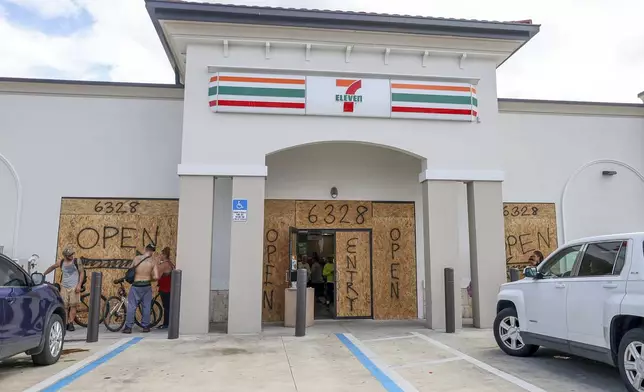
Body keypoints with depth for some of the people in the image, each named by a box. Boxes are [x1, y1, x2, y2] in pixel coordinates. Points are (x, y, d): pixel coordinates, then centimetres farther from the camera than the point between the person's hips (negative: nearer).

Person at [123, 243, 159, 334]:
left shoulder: (136, 258, -4)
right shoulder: (152, 262, -7)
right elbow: (156, 277, -12)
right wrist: (149, 279, 7)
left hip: (136, 286, 0)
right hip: (146, 286, 0)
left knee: (131, 307, 7)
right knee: (146, 307, 11)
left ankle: (128, 327, 5)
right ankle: (146, 326, 16)